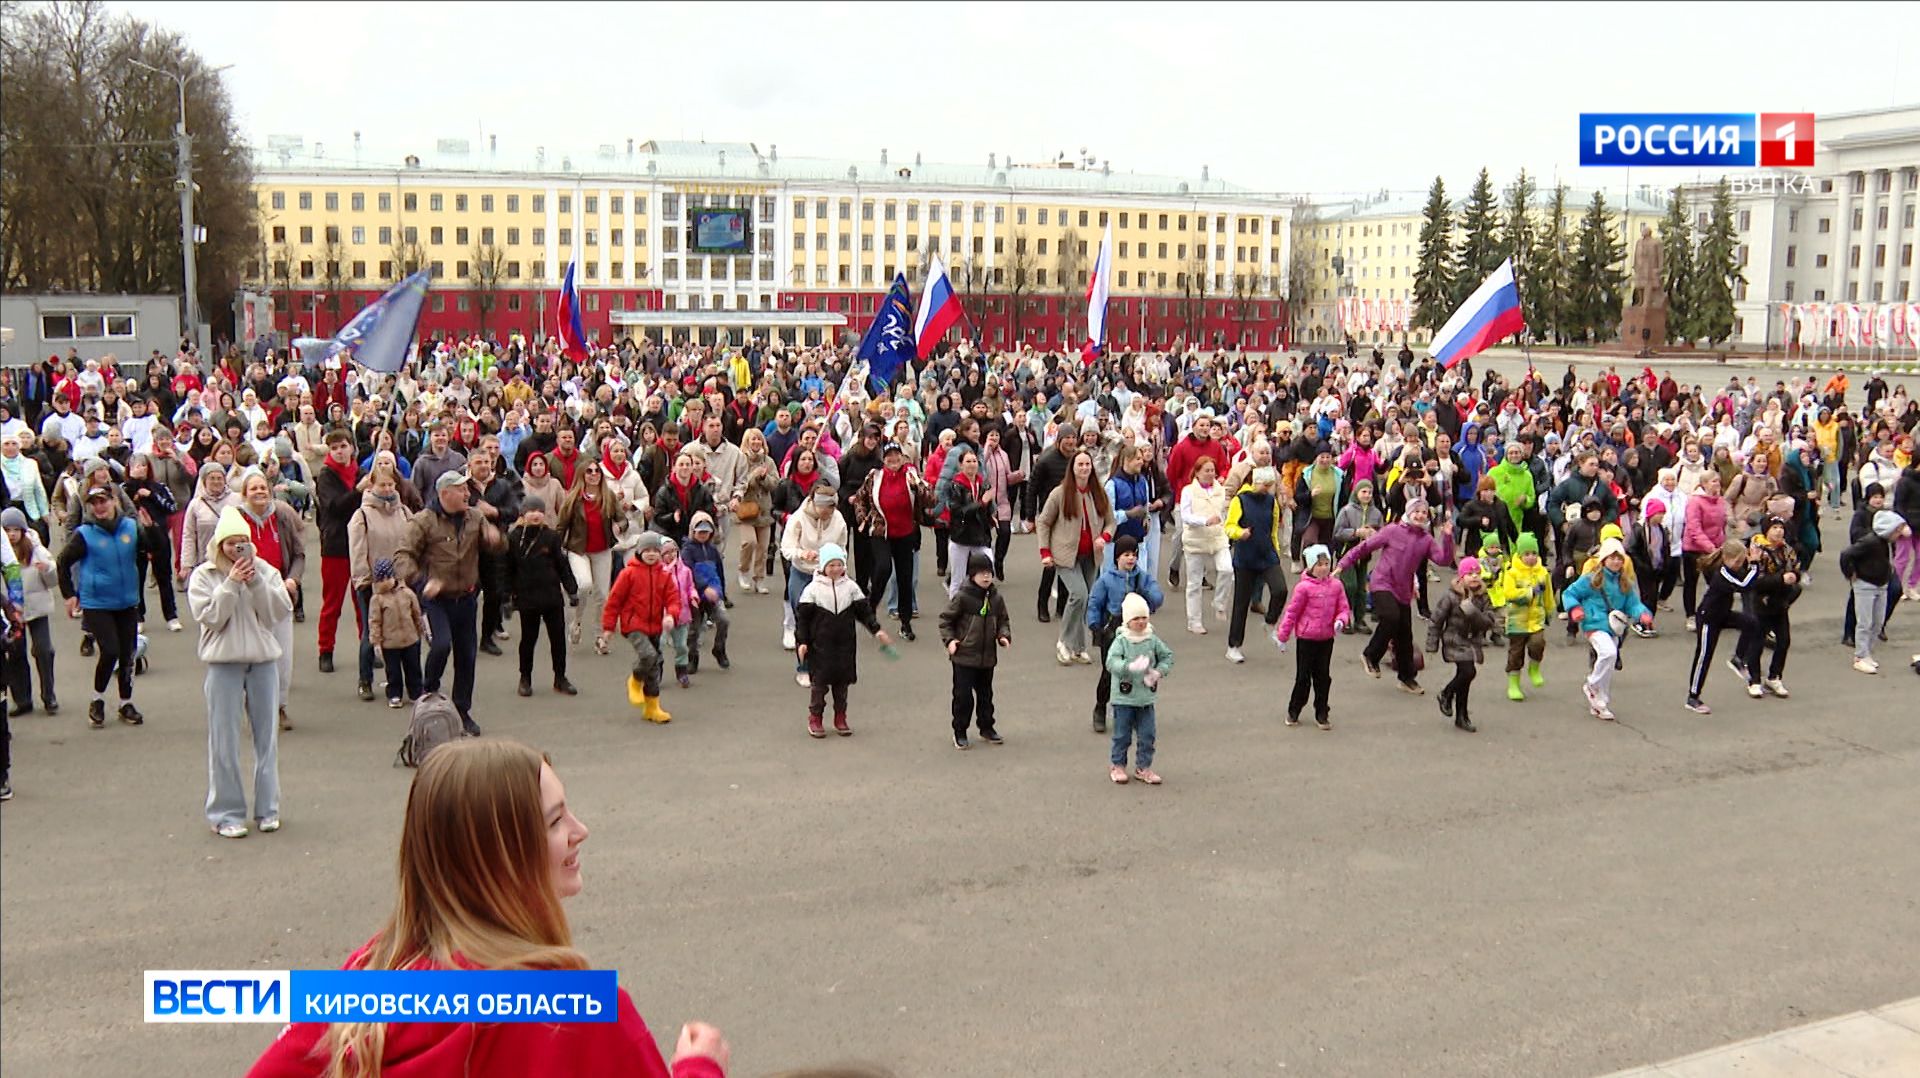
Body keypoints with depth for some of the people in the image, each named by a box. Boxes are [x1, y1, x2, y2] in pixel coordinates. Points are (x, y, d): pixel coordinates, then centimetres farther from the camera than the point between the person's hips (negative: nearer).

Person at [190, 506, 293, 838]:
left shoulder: (265, 571, 5)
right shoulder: (203, 575, 0)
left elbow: (281, 612, -4)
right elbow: (210, 616, -11)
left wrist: (256, 583, -14)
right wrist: (231, 583, -16)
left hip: (264, 660, 2)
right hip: (224, 662, -2)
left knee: (266, 735, 8)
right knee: (224, 739, 0)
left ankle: (267, 808, 19)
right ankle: (226, 813, 9)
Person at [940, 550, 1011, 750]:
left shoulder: (996, 598, 2)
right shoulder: (962, 597, -12)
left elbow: (1003, 620, 15)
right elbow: (945, 619, -5)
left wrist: (1004, 636, -2)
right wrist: (949, 640, -14)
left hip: (987, 657, 5)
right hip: (964, 657, -5)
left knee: (985, 694, 17)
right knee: (963, 695, -1)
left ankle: (987, 728, 32)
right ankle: (959, 733, 12)